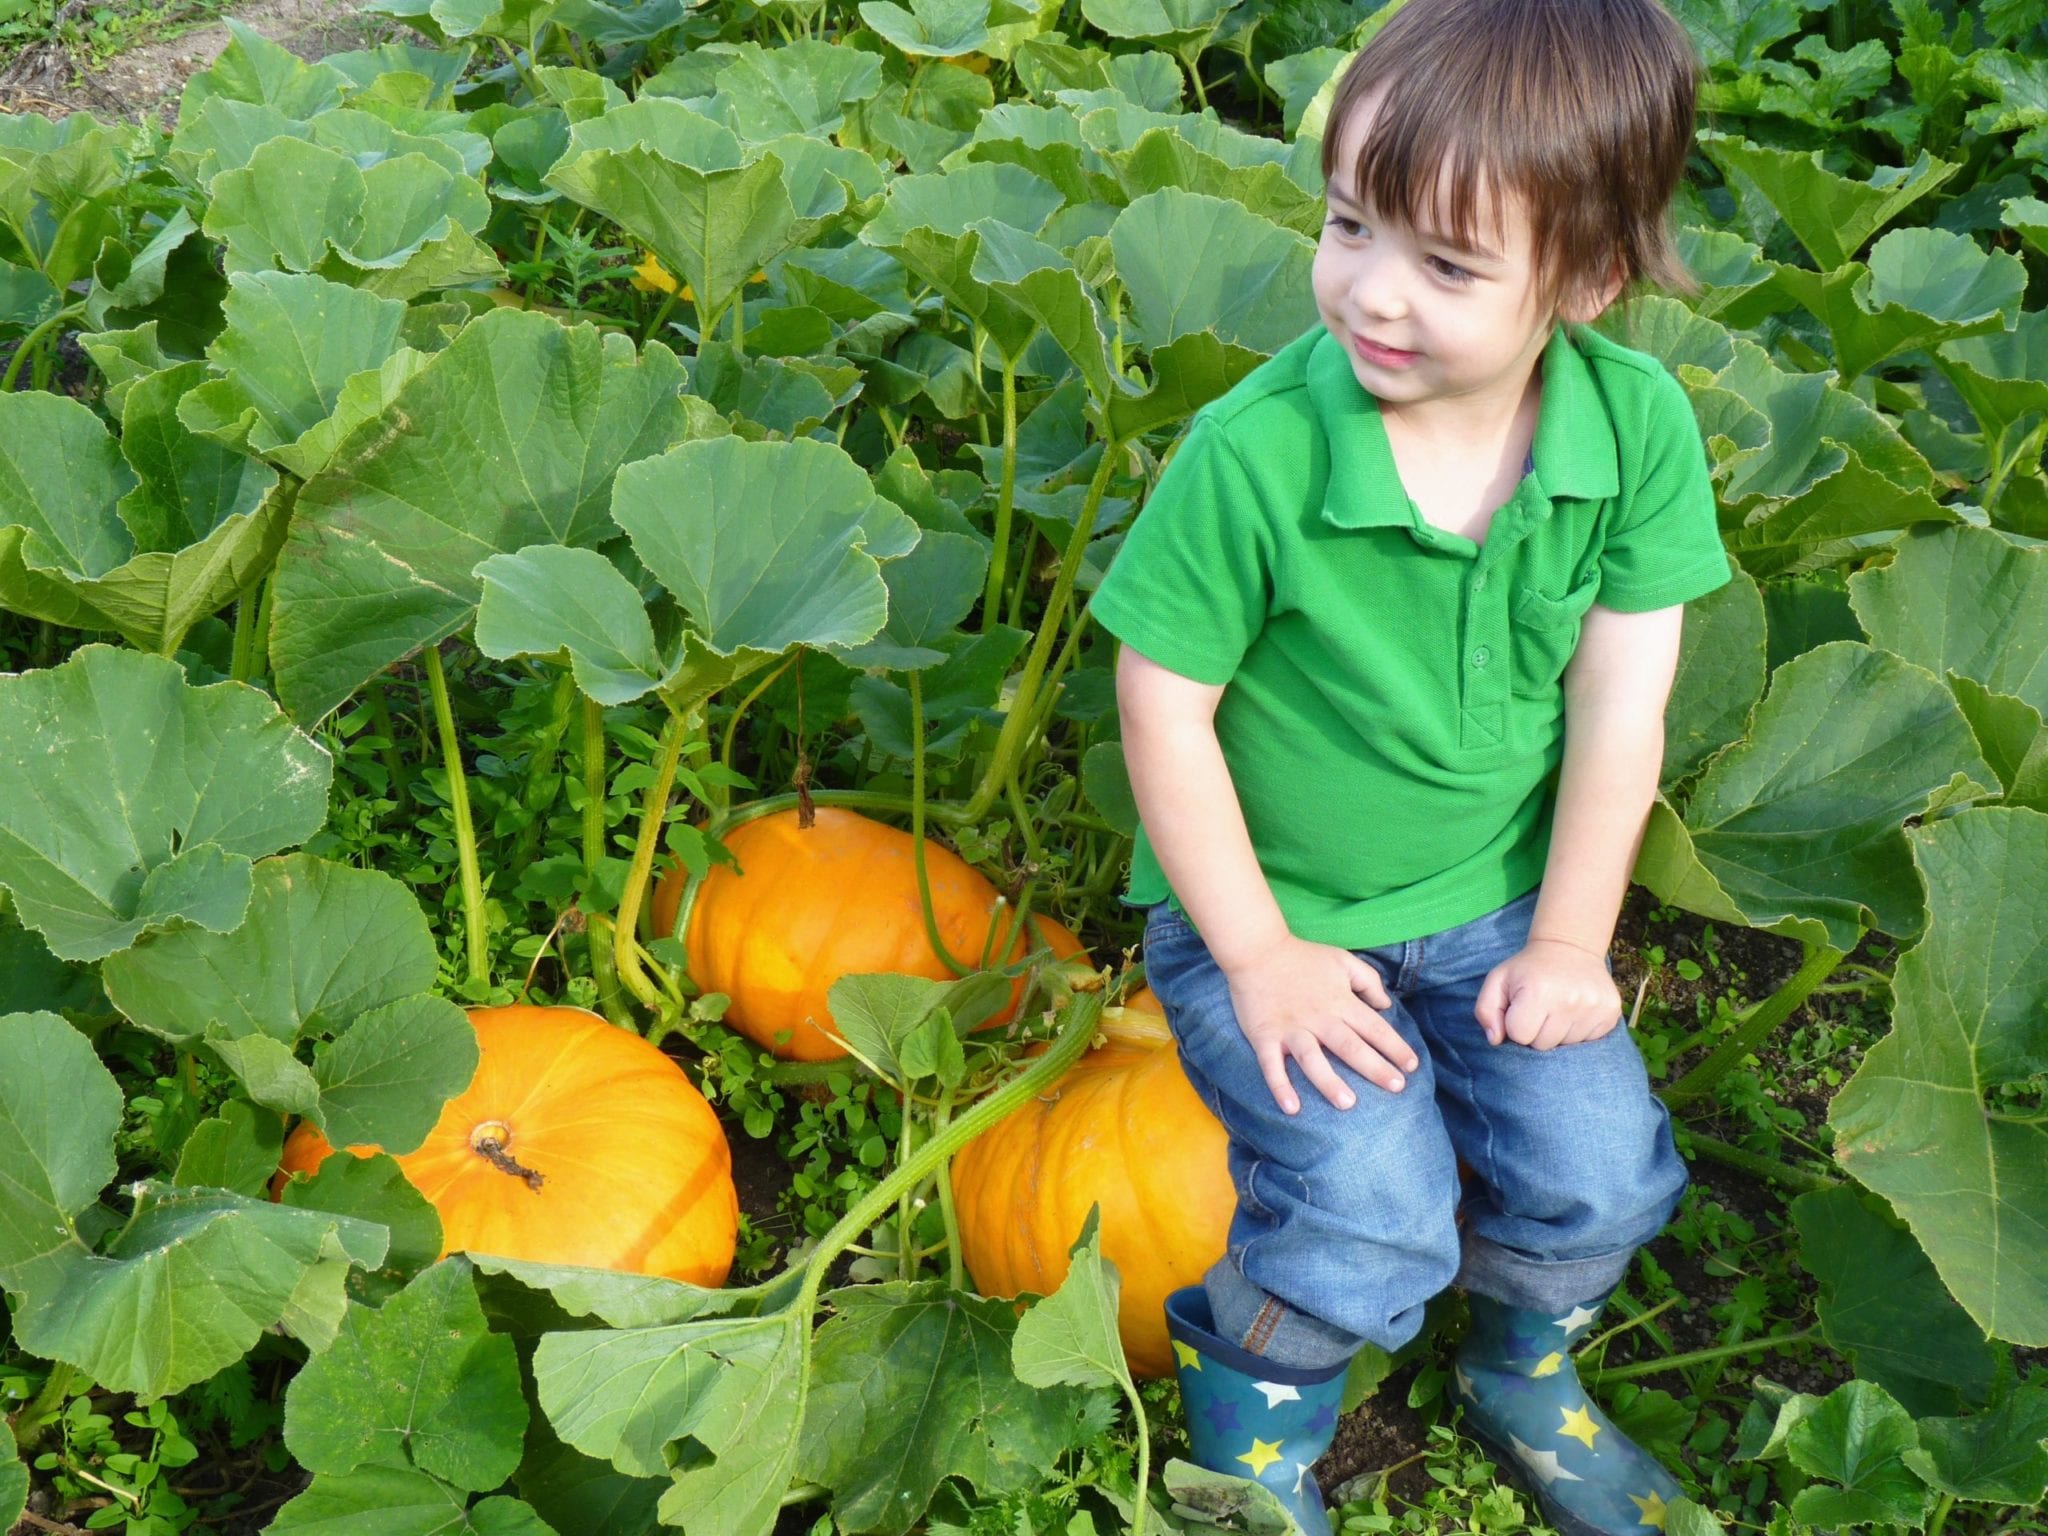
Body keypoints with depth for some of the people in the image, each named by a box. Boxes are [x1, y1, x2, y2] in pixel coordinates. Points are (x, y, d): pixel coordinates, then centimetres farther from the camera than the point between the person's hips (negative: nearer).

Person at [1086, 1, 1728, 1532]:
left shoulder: (1640, 427, -15)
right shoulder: (1252, 456, -26)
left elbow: (1619, 704, -7)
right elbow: (1165, 713, -16)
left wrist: (1571, 943, -5)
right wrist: (1261, 960, -13)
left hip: (1496, 899, 4)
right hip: (1268, 907, -3)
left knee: (1595, 1171, -5)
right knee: (1371, 1220, -17)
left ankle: (1523, 1375, 31)